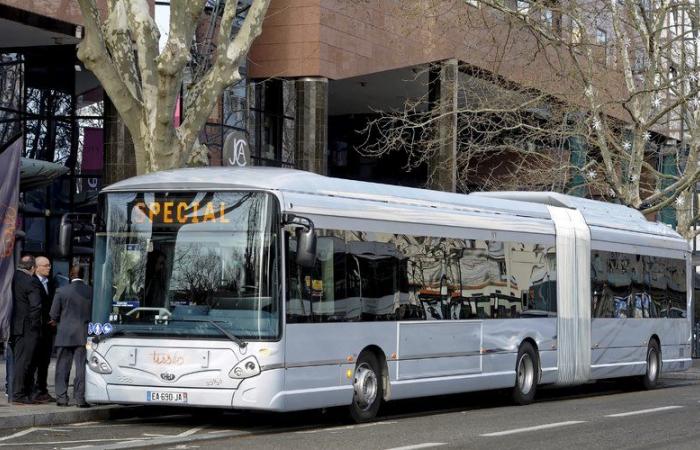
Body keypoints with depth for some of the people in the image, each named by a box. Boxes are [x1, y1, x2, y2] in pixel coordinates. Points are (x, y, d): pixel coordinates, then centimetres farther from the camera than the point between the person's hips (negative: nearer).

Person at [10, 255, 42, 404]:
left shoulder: (12, 278, 7)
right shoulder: (31, 282, -15)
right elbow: (36, 306, -19)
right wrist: (34, 325, -8)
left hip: (14, 326, 8)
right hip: (27, 328, -8)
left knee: (18, 360, 15)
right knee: (23, 361, -3)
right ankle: (18, 394, -1)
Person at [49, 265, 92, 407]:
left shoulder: (62, 291, -6)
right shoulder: (91, 292, -4)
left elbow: (54, 315, -2)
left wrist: (57, 321, 20)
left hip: (65, 335, -1)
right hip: (84, 335, 1)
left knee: (63, 367, 8)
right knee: (82, 367, 3)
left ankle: (61, 397, 7)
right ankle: (80, 398, 0)